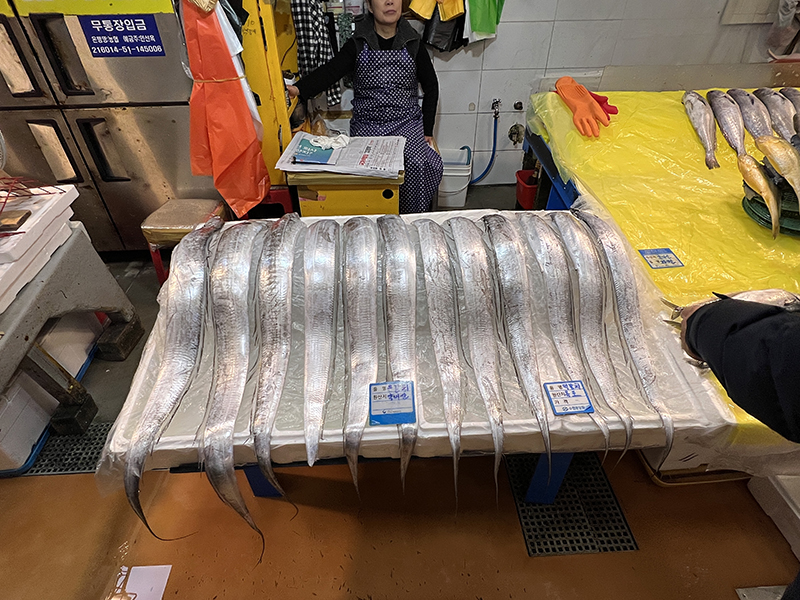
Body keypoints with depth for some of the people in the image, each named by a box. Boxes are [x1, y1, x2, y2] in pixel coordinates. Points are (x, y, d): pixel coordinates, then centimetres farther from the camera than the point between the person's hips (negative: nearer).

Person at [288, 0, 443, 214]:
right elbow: (330, 71, -9)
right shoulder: (357, 44, 4)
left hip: (407, 121, 1)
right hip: (367, 123, 0)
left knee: (418, 164, -27)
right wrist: (299, 88, -28)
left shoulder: (413, 44, 7)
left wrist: (428, 130, 6)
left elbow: (431, 86, 13)